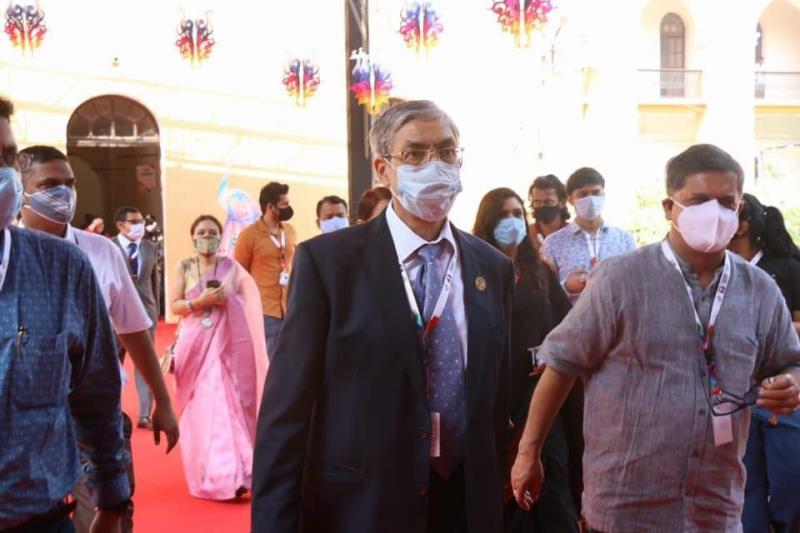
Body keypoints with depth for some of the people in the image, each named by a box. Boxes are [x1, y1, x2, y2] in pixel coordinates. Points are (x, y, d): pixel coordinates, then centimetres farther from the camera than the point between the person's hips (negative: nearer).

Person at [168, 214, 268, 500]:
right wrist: (201, 301, -14)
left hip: (227, 343, -1)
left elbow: (249, 302, 6)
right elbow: (174, 305, -1)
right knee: (200, 407, 1)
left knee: (228, 405, -4)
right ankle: (207, 474, 9)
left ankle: (230, 475, 0)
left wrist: (227, 300, -8)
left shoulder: (231, 266, 4)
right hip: (196, 345, 1)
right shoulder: (184, 268, 5)